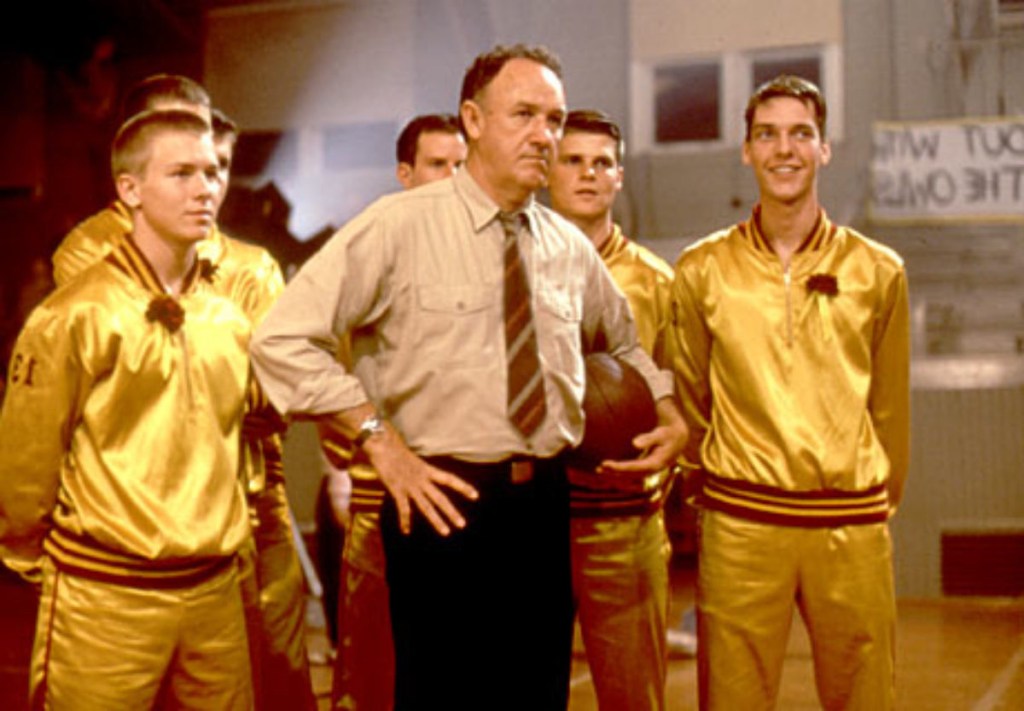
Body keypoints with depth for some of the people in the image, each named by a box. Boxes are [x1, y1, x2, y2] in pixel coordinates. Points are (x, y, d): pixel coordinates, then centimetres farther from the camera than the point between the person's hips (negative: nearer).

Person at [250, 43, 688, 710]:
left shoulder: (570, 248, 8)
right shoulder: (399, 226, -9)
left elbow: (625, 343, 26)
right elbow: (282, 341, -13)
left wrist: (670, 415, 9)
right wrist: (379, 440, -17)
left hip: (546, 503, 5)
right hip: (445, 504, -5)